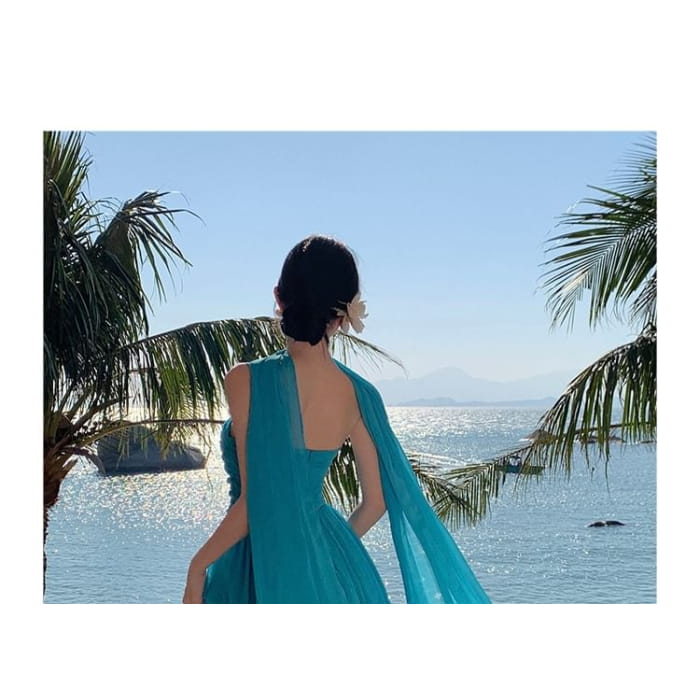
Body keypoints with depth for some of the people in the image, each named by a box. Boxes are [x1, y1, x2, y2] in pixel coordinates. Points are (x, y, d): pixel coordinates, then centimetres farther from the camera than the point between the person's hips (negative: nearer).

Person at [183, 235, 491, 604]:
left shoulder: (248, 380, -16)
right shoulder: (356, 392, 0)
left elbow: (255, 502, -17)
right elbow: (377, 500, 6)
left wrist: (198, 565, -5)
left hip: (264, 563, -5)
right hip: (331, 562, 5)